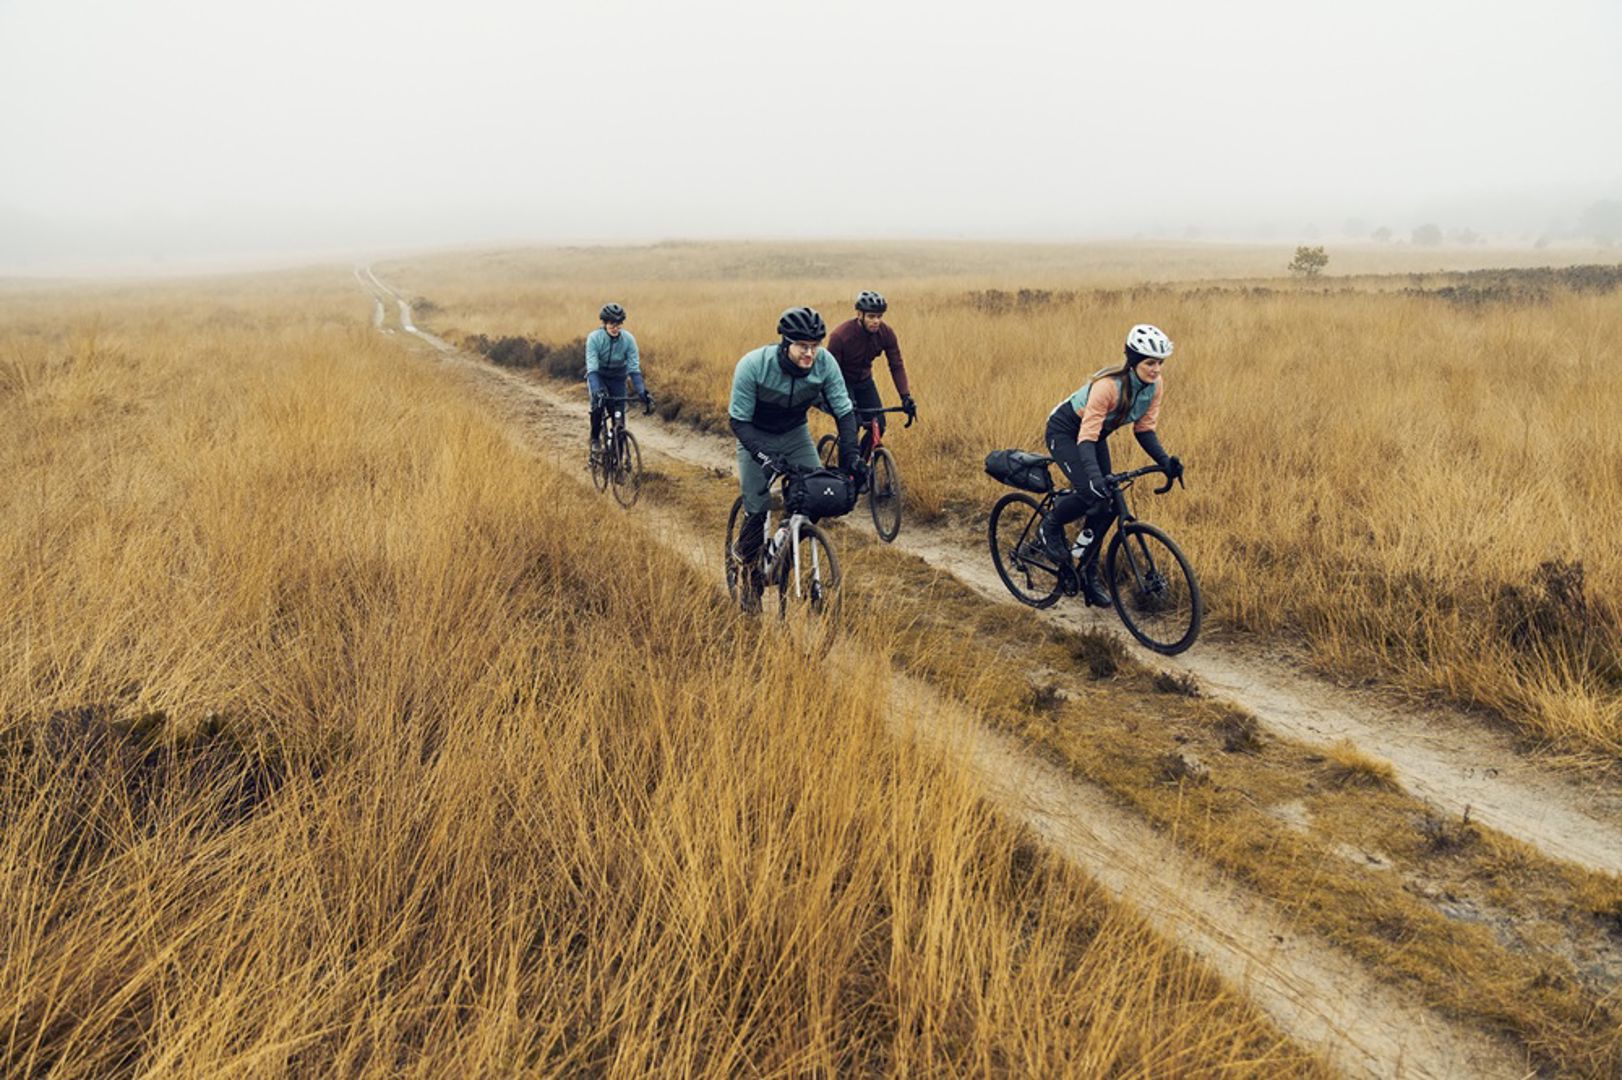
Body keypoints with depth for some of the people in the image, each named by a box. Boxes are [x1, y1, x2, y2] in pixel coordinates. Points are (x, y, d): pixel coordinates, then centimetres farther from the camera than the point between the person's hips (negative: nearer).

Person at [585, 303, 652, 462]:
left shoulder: (628, 339, -21)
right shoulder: (594, 338, -26)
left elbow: (634, 369, -22)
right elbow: (592, 368, -32)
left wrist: (643, 393, -33)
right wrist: (596, 392, -47)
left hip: (618, 378, 2)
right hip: (598, 376, -2)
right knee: (598, 404, -30)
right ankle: (595, 439, -8)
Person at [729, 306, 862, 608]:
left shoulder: (825, 363, -24)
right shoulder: (753, 365, -32)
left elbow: (844, 411, -16)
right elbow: (739, 421, -26)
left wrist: (850, 455, -27)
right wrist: (765, 457, -37)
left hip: (796, 434, 3)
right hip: (756, 437, -3)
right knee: (757, 510, -8)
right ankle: (751, 574, 14)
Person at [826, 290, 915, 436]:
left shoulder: (886, 333, -18)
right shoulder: (840, 335, -31)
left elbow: (897, 366, -12)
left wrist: (906, 397, -23)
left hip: (864, 380, 4)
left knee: (878, 425, -5)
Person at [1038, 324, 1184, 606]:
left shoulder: (1155, 385, -16)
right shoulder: (1108, 386, -36)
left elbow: (1144, 429, -8)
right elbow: (1086, 438, -38)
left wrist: (1165, 461, -24)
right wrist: (1095, 476, -51)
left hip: (1096, 434, 7)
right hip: (1064, 431, -7)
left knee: (1108, 504, -1)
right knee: (1091, 493, -26)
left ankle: (1089, 573, 14)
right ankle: (1051, 527, 4)